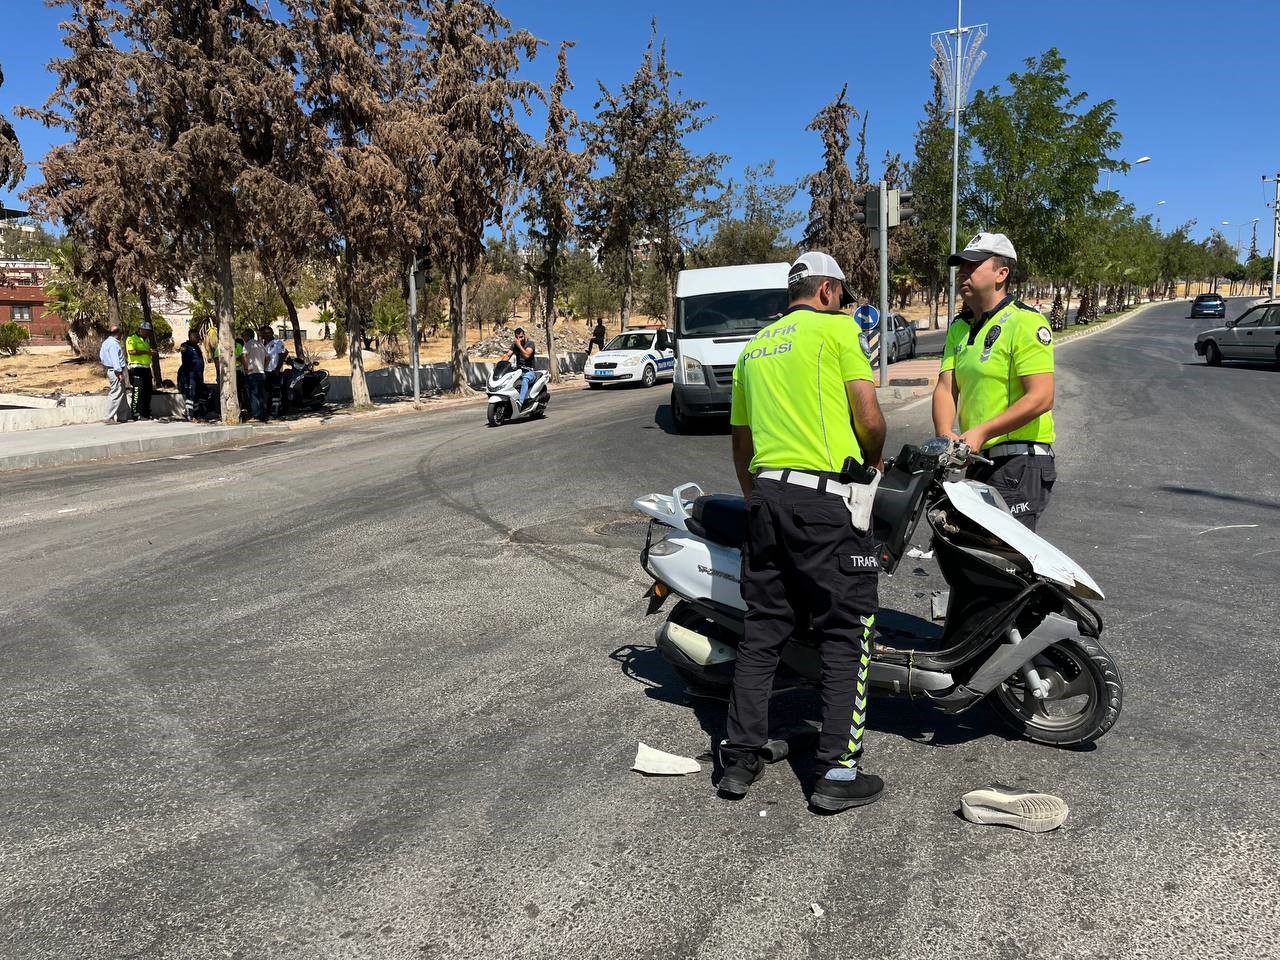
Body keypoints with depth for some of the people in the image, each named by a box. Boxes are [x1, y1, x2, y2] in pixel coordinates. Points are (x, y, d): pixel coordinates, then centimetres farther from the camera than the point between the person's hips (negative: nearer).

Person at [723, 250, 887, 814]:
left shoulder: (753, 348, 20)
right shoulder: (837, 328, 1)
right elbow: (869, 418, -7)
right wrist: (873, 460, 13)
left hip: (766, 495, 7)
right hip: (826, 498, -6)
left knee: (761, 631, 11)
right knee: (846, 633, 1)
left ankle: (739, 760, 14)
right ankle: (839, 772, 2)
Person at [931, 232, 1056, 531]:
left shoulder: (1026, 322, -9)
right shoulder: (960, 327, 16)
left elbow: (1041, 397, -17)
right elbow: (946, 388, 7)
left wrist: (982, 432, -22)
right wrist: (945, 433, -13)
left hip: (1019, 462, -8)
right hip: (978, 461, 8)